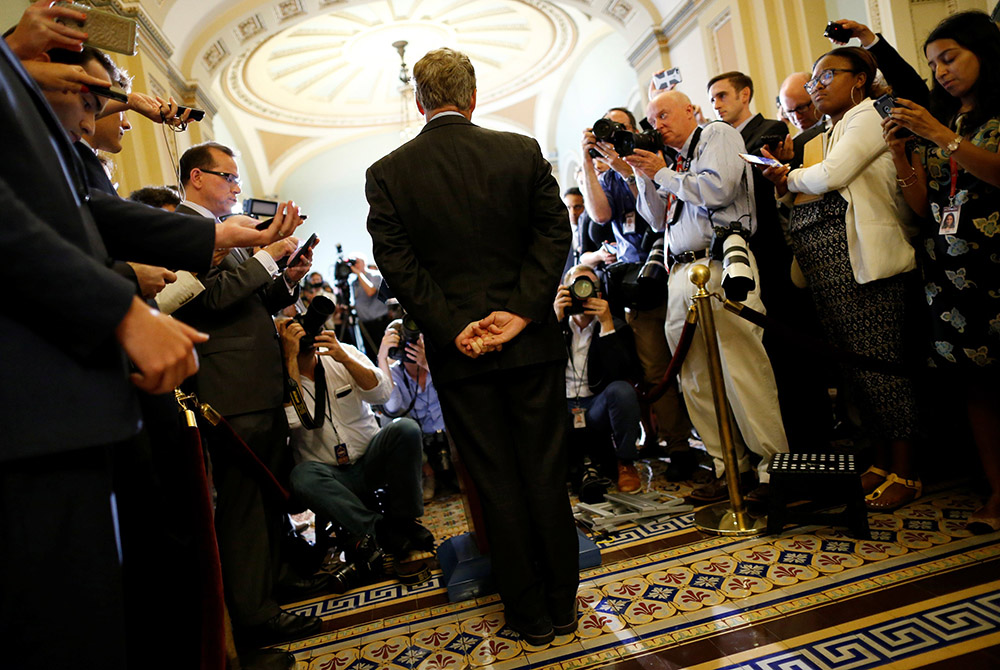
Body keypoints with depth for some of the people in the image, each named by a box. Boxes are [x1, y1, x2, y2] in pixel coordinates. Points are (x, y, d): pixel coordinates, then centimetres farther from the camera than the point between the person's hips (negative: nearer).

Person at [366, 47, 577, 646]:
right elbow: (554, 233, -5)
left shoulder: (388, 173, -2)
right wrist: (522, 311, -9)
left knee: (497, 484, 9)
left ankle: (531, 614, 23)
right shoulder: (523, 152, 0)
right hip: (533, 339, 1)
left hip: (457, 350, -1)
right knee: (546, 473, 13)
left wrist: (452, 329, -8)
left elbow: (397, 262, -8)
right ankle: (562, 604, 27)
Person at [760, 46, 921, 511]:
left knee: (878, 360, -8)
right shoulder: (834, 130, 27)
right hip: (827, 263, 9)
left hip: (861, 256, -9)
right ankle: (882, 460, 16)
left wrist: (790, 178, 3)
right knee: (852, 362, 7)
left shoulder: (867, 115, 0)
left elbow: (831, 176, -14)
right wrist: (789, 183, 5)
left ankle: (905, 470, 1)